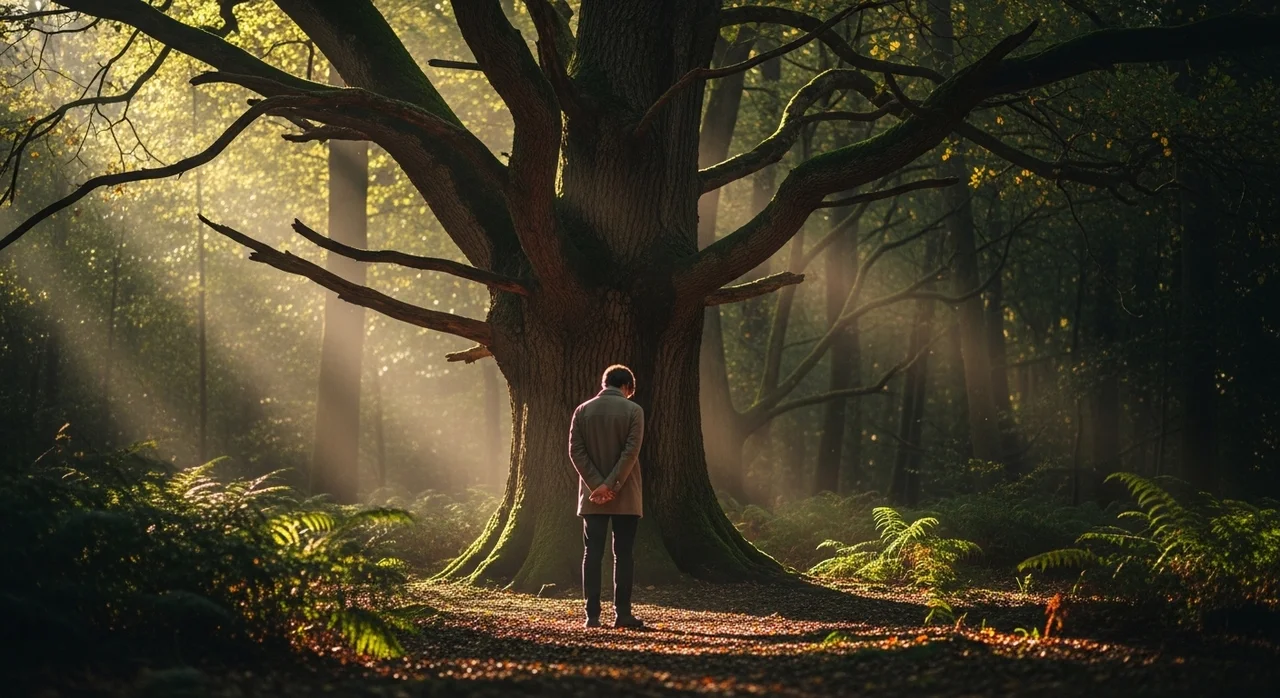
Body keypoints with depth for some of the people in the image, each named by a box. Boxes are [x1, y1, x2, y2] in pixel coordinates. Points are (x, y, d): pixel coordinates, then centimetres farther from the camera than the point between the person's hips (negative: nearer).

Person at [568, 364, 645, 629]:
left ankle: (593, 615, -3)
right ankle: (622, 614, 0)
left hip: (592, 496, 2)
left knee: (592, 555, 2)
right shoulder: (633, 411, -4)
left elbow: (576, 451, -3)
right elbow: (631, 452, -13)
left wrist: (598, 486, -8)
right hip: (626, 497, -2)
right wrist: (611, 486, -13)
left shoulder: (583, 411, 4)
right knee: (623, 555, 3)